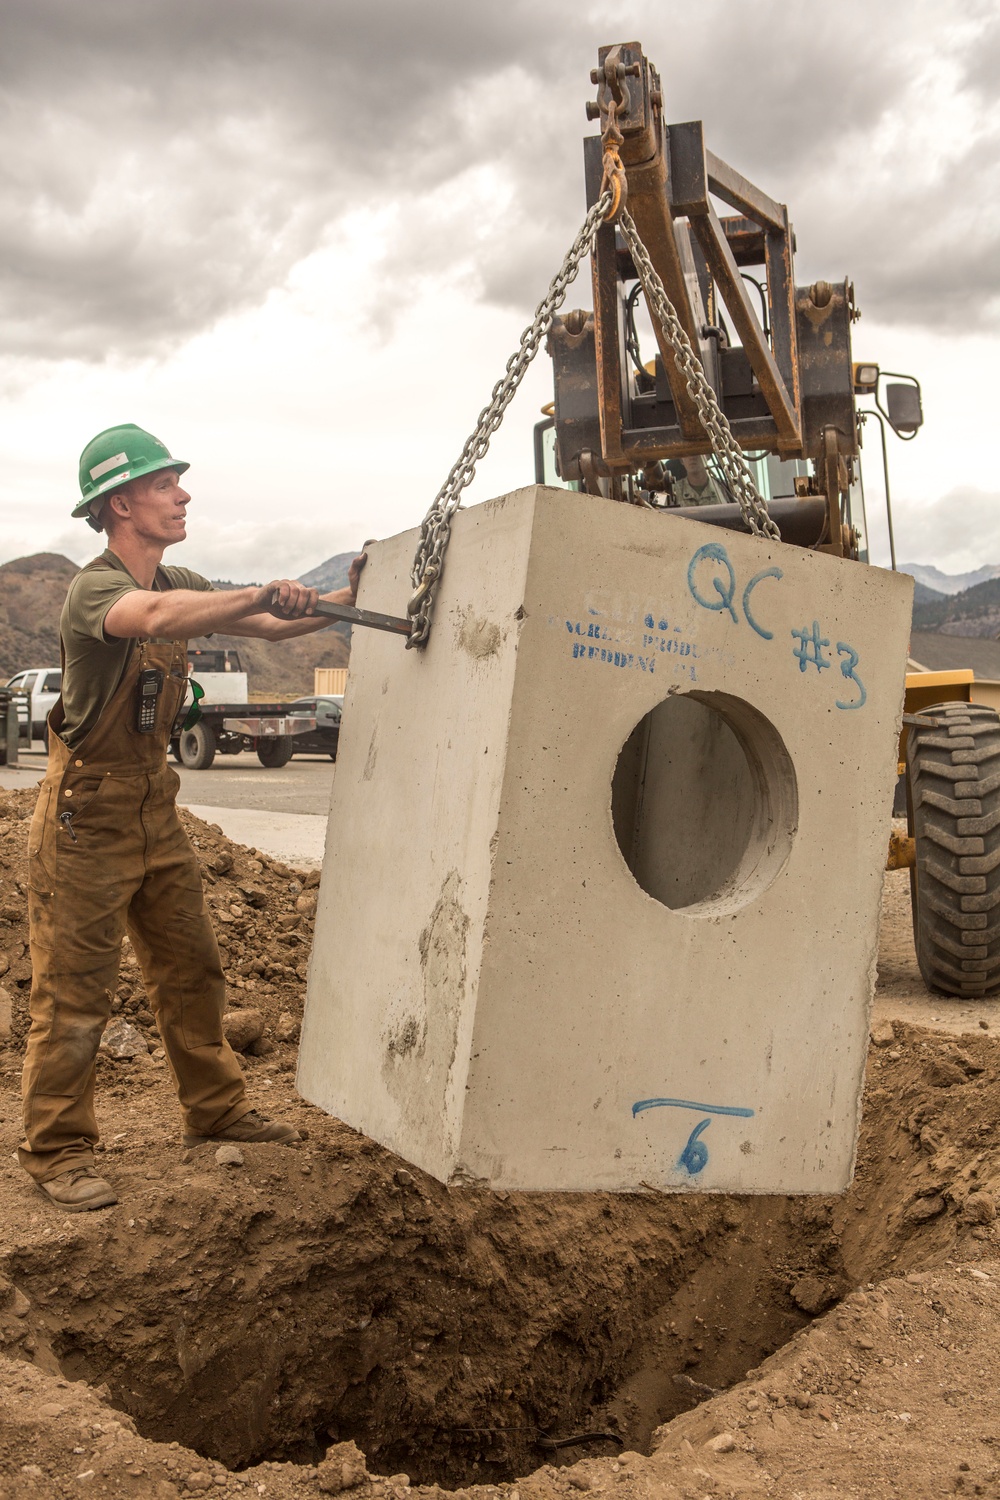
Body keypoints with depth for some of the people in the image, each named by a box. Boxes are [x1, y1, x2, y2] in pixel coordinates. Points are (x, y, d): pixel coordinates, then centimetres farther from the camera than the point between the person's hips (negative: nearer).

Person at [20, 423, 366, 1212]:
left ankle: (216, 1108, 29)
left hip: (154, 804, 8)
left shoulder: (182, 585, 8)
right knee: (75, 989, -1)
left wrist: (347, 600, -4)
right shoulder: (94, 589, -19)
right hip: (87, 810, -8)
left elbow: (274, 628, 10)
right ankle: (56, 1152, 11)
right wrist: (262, 592, -45)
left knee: (191, 964, 15)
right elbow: (154, 617, -41)